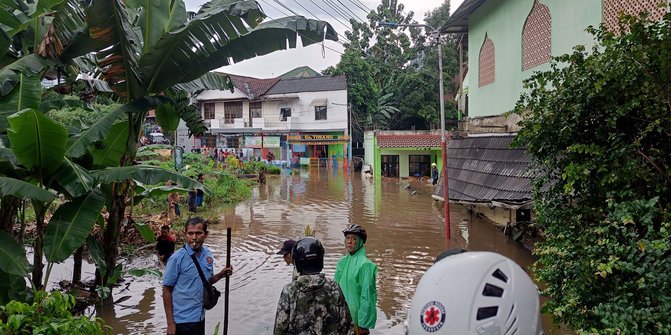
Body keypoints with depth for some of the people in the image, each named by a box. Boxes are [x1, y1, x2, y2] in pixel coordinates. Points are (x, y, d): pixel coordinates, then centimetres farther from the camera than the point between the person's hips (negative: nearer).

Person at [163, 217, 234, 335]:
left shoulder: (207, 254, 1)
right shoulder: (177, 258, -15)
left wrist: (221, 275, -5)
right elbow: (167, 290, -12)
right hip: (182, 320, -6)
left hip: (200, 317, 6)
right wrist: (170, 323, -13)